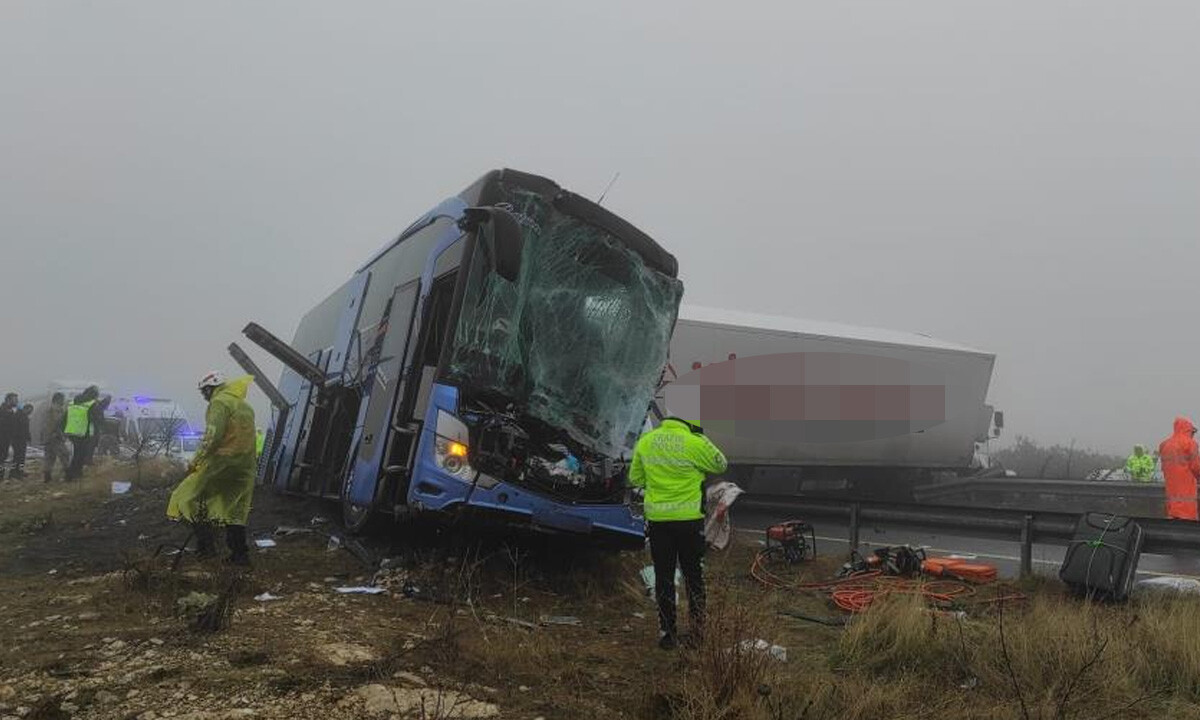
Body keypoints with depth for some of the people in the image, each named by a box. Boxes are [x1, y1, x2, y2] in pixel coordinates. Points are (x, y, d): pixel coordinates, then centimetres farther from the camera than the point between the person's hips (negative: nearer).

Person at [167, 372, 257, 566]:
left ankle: (206, 545, -4)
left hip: (221, 463, -8)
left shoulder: (220, 402, -7)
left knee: (190, 497, 4)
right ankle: (240, 554, 10)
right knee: (235, 510, 13)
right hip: (245, 468, 8)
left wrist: (196, 461, -15)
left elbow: (212, 436, -19)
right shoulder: (246, 406, 19)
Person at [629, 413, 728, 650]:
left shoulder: (645, 442, -2)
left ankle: (667, 632, 15)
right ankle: (698, 622, 30)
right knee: (693, 572, 17)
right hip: (690, 519, -2)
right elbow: (721, 465, 2)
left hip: (657, 520, 2)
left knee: (663, 577, 10)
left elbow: (635, 480, 8)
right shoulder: (695, 443, -16)